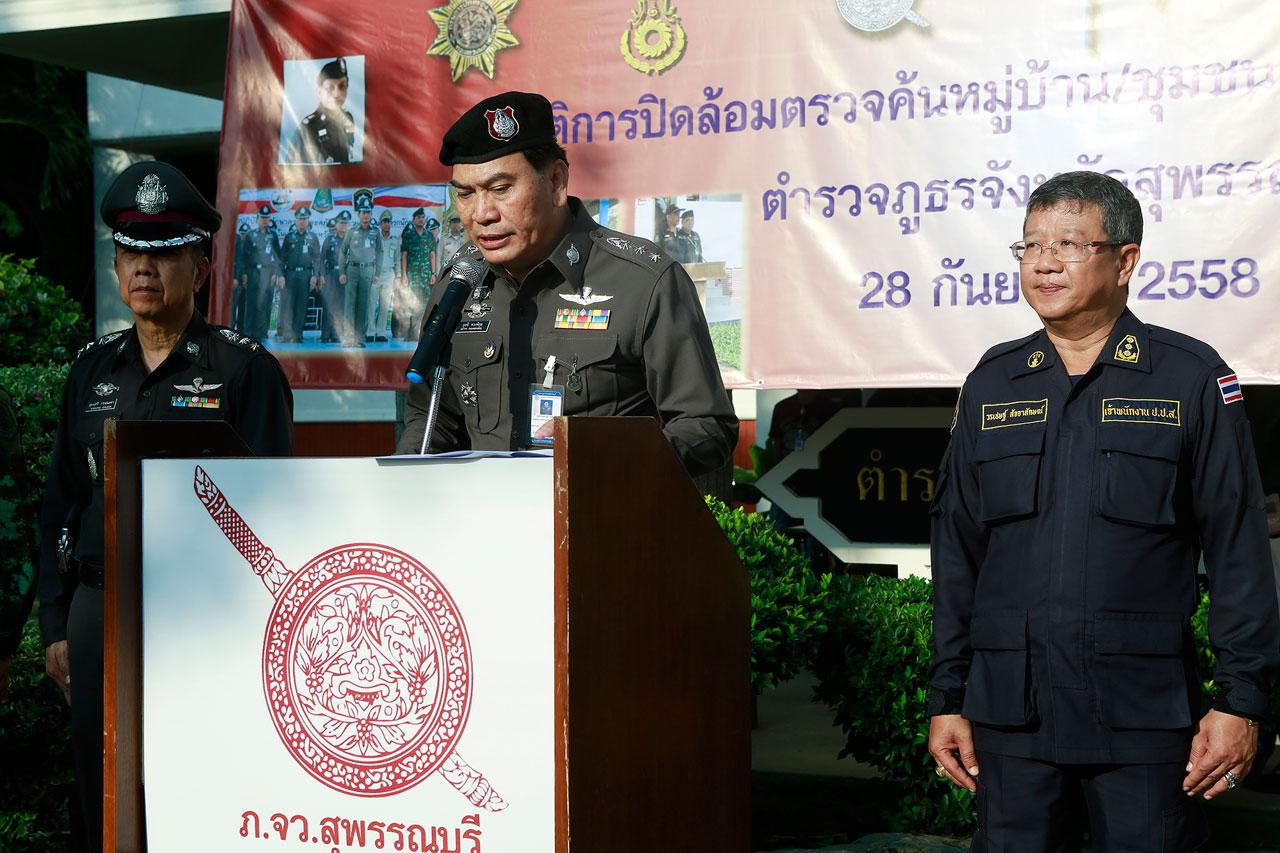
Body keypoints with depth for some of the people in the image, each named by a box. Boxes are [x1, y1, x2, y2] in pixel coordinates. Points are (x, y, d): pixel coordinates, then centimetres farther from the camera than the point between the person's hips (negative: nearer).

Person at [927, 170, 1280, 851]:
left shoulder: (1192, 378, 1)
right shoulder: (993, 382, 11)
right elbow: (956, 552, 12)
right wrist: (947, 699, 9)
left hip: (1146, 717, -3)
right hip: (1010, 714, 3)